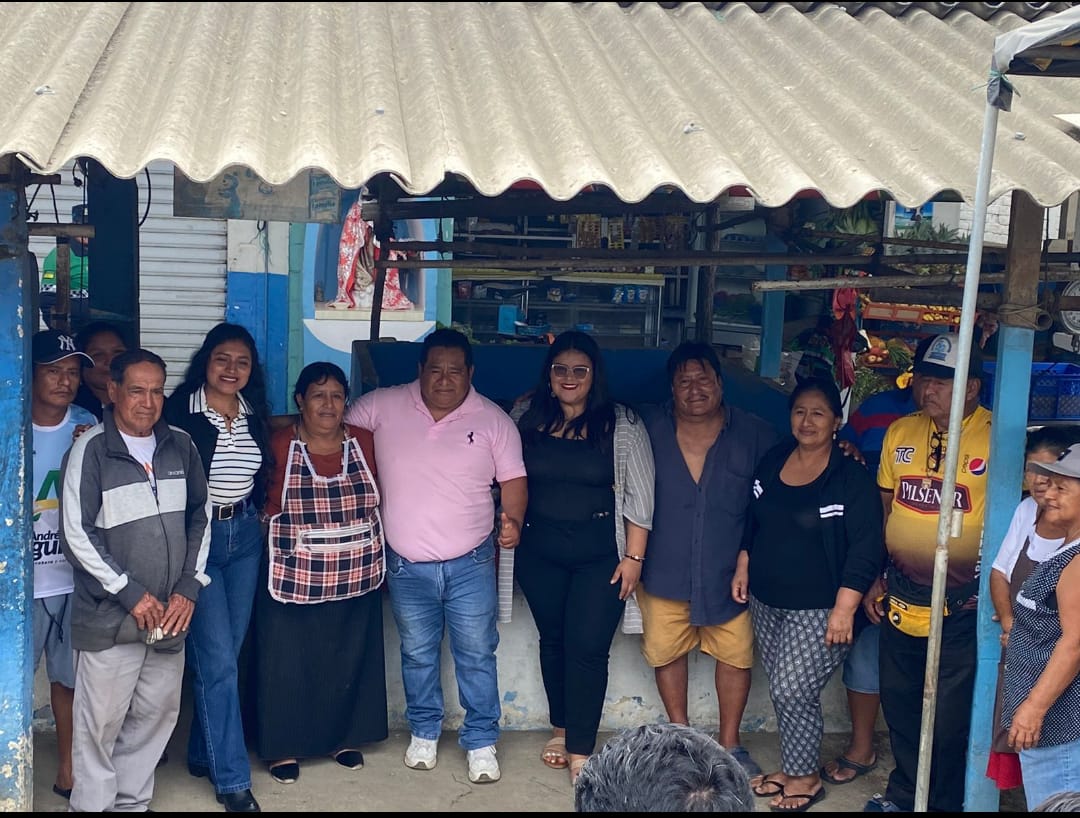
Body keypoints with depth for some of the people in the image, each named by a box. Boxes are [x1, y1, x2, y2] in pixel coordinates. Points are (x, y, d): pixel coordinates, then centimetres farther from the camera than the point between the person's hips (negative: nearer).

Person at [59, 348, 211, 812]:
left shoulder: (181, 447, 5)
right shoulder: (90, 450, -8)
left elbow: (200, 516, 11)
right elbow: (76, 534, -10)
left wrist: (189, 587, 1)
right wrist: (132, 593, -12)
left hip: (171, 614, 4)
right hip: (109, 617, -4)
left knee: (157, 714, 12)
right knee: (101, 721, 1)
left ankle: (132, 801, 28)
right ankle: (91, 804, 19)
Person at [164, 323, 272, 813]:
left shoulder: (255, 414, 7)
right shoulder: (178, 411, -10)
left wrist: (257, 512, 10)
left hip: (244, 536, 6)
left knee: (226, 654, 12)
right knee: (217, 659, -6)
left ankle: (202, 754, 29)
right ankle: (232, 779, 2)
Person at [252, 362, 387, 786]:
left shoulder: (364, 442, 0)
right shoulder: (279, 445, -9)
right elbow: (266, 506, 1)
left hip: (356, 577, 3)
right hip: (293, 576, -3)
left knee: (349, 659, 14)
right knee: (288, 663, 6)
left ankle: (344, 737, 32)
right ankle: (285, 746, 22)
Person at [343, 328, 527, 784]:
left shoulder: (493, 419, -4)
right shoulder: (382, 407, -5)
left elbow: (513, 479, 1)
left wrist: (513, 520, -18)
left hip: (470, 562, -1)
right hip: (406, 564, 1)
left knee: (477, 655, 6)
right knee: (417, 654, 16)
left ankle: (481, 742, 20)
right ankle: (424, 732, 35)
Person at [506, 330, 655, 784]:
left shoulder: (622, 424, -6)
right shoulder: (530, 420, 3)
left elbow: (639, 494, -6)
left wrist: (633, 556, -9)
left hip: (600, 556, -3)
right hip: (539, 554, 3)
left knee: (588, 648, -5)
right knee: (553, 640, 14)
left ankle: (580, 749, 5)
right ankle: (561, 727, 31)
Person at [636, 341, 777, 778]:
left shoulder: (754, 435, -4)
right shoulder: (648, 427, -4)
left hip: (729, 574, 0)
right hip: (664, 572, 0)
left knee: (735, 654, 7)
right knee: (667, 651, 11)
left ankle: (730, 742, 26)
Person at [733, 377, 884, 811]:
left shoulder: (852, 477, -13)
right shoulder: (772, 461, 5)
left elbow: (865, 549, -16)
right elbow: (751, 522, 17)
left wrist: (844, 608, -19)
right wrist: (742, 568, 13)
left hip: (818, 609, -6)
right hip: (766, 601, 6)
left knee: (793, 692, -5)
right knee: (781, 691, 13)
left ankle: (805, 776, 15)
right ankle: (791, 767, 29)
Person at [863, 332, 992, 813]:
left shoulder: (997, 439, -12)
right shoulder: (900, 433, 3)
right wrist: (875, 579, 10)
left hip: (961, 607, -5)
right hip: (900, 600, 5)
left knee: (951, 716, 8)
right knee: (898, 702, 18)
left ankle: (945, 803, 29)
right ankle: (903, 793, 39)